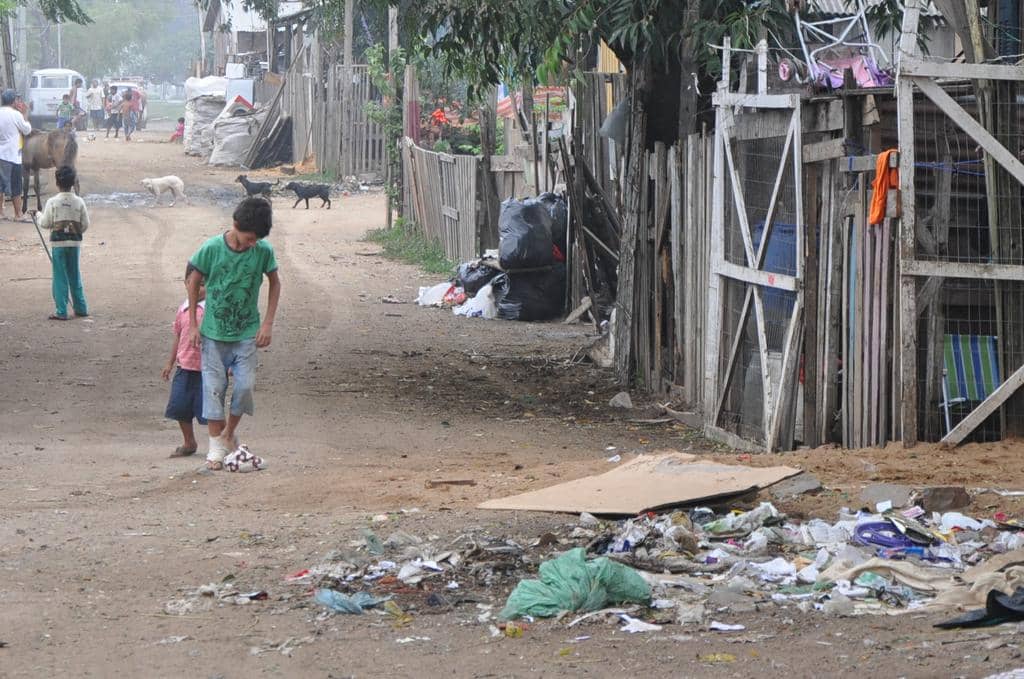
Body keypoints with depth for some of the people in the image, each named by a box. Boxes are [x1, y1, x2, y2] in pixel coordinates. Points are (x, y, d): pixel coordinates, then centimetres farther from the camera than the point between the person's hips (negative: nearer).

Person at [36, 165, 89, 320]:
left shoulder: (52, 203, -10)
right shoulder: (79, 202, -4)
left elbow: (45, 224, -5)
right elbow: (85, 224, 1)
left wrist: (41, 215, 16)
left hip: (58, 243, -3)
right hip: (75, 242, 3)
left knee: (60, 277, 1)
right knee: (75, 275, 15)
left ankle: (61, 312, 0)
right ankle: (81, 308, 20)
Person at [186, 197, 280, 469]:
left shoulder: (263, 251, -11)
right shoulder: (212, 249, -15)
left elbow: (274, 283, 6)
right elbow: (194, 281, -1)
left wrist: (268, 323, 0)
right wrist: (193, 324, 0)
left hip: (247, 333, 1)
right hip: (214, 332, -1)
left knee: (245, 386, -4)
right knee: (214, 388, 0)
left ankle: (230, 432, 21)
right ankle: (216, 444, 12)